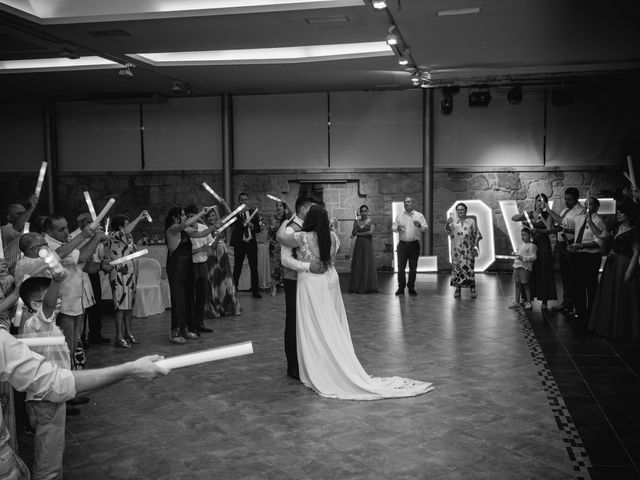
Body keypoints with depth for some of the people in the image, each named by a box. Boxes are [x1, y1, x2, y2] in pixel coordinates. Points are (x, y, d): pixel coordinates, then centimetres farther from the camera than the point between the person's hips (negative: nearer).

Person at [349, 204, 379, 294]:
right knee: (357, 265, 1)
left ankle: (368, 287, 7)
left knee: (368, 265, -1)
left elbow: (370, 232, -14)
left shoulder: (371, 222, 0)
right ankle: (357, 287, 6)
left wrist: (359, 234, -6)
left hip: (367, 245, -3)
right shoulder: (357, 221, 9)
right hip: (358, 245, 3)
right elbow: (353, 234, 2)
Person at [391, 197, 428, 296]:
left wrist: (420, 225, -24)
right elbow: (393, 226, 11)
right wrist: (397, 228, -12)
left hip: (414, 244, -1)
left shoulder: (419, 216, 3)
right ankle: (401, 288, 9)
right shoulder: (399, 216, 8)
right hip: (402, 244, 1)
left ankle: (411, 288, 16)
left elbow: (425, 228, -3)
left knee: (413, 268, 5)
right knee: (401, 267, -1)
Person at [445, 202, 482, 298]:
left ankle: (472, 290, 2)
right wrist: (447, 223, -28)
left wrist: (475, 247, -3)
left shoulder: (471, 221, 7)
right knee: (457, 268, 1)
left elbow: (477, 235, 7)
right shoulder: (453, 221, 9)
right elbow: (447, 230, -7)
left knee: (469, 268, -4)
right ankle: (458, 289, 8)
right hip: (456, 250, 1)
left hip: (468, 250, -1)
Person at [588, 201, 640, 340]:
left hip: (624, 265, -9)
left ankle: (623, 330, 16)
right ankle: (610, 327, 28)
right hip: (612, 264, 9)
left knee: (623, 299, 1)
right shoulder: (617, 228, 10)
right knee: (609, 297, 15)